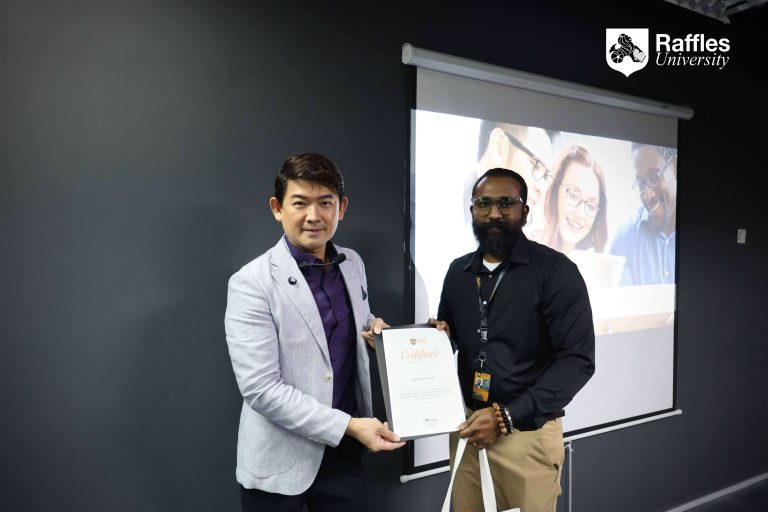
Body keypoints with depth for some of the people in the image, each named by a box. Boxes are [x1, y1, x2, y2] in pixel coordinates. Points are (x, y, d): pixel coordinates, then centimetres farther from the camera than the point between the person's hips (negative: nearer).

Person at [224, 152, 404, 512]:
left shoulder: (353, 264, 1)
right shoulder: (252, 283, -16)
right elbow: (260, 388, -20)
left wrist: (374, 327, -3)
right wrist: (348, 426, -21)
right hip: (280, 462, -4)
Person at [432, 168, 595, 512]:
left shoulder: (555, 270, -11)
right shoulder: (458, 271, 6)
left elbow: (577, 360, -16)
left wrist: (506, 416, -22)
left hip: (526, 432, -4)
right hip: (467, 427, 5)